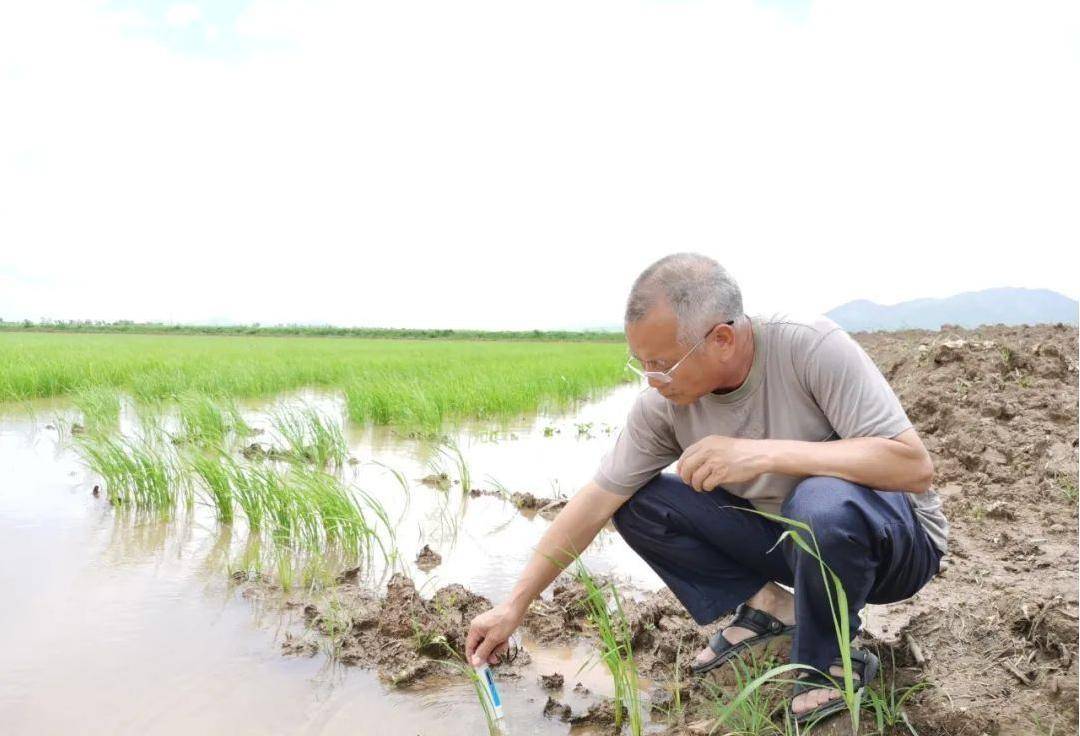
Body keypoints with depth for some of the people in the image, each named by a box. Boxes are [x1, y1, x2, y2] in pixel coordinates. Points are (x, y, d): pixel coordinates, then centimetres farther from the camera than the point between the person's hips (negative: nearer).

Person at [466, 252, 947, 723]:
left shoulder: (812, 346, -27)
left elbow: (914, 465, -31)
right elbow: (597, 500, -11)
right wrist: (515, 605, -12)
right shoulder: (663, 402, -15)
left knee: (822, 503, -39)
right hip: (782, 534, 4)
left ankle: (829, 665, -10)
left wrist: (764, 453, -38)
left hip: (893, 539, -4)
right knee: (636, 503, -12)